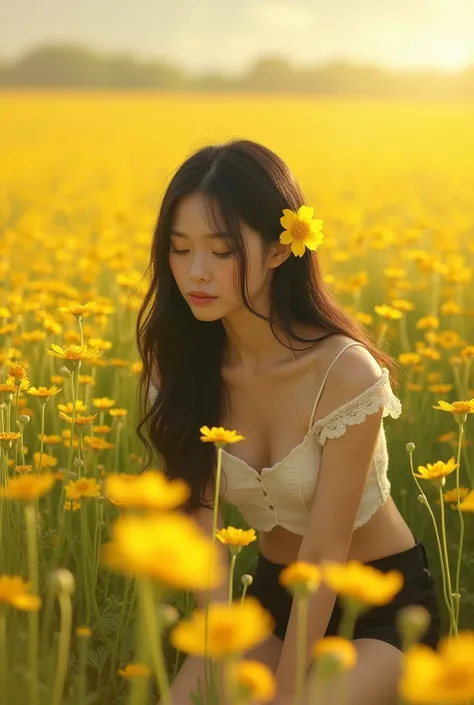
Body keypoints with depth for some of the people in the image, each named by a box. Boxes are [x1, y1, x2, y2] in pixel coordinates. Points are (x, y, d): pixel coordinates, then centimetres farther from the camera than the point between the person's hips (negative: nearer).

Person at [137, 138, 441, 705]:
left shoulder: (344, 373, -26)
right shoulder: (180, 363, -11)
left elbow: (325, 552, -22)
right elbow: (198, 515, -11)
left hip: (381, 610, -4)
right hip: (274, 596, 4)